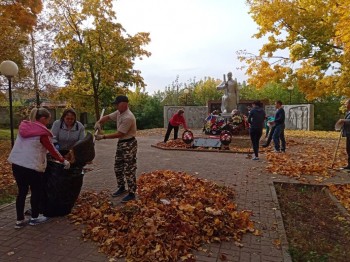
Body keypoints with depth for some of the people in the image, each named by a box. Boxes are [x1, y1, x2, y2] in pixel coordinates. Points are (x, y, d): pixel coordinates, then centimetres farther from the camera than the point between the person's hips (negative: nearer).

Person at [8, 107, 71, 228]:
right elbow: (52, 149, -6)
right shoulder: (42, 132, -10)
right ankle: (34, 218, 22)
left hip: (17, 163, 7)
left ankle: (19, 220, 23)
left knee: (22, 191, 15)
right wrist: (63, 161, 3)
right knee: (37, 191, 10)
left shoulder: (23, 126, 11)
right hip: (32, 166, -7)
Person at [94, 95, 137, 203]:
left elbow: (119, 134, -23)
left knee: (129, 170, -2)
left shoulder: (128, 117, -25)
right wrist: (99, 122, -6)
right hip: (121, 143, 10)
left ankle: (132, 193, 10)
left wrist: (103, 137, -18)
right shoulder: (119, 113, 5)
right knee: (118, 167, 18)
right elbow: (107, 117, 16)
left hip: (129, 145, -10)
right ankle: (121, 188, 34)